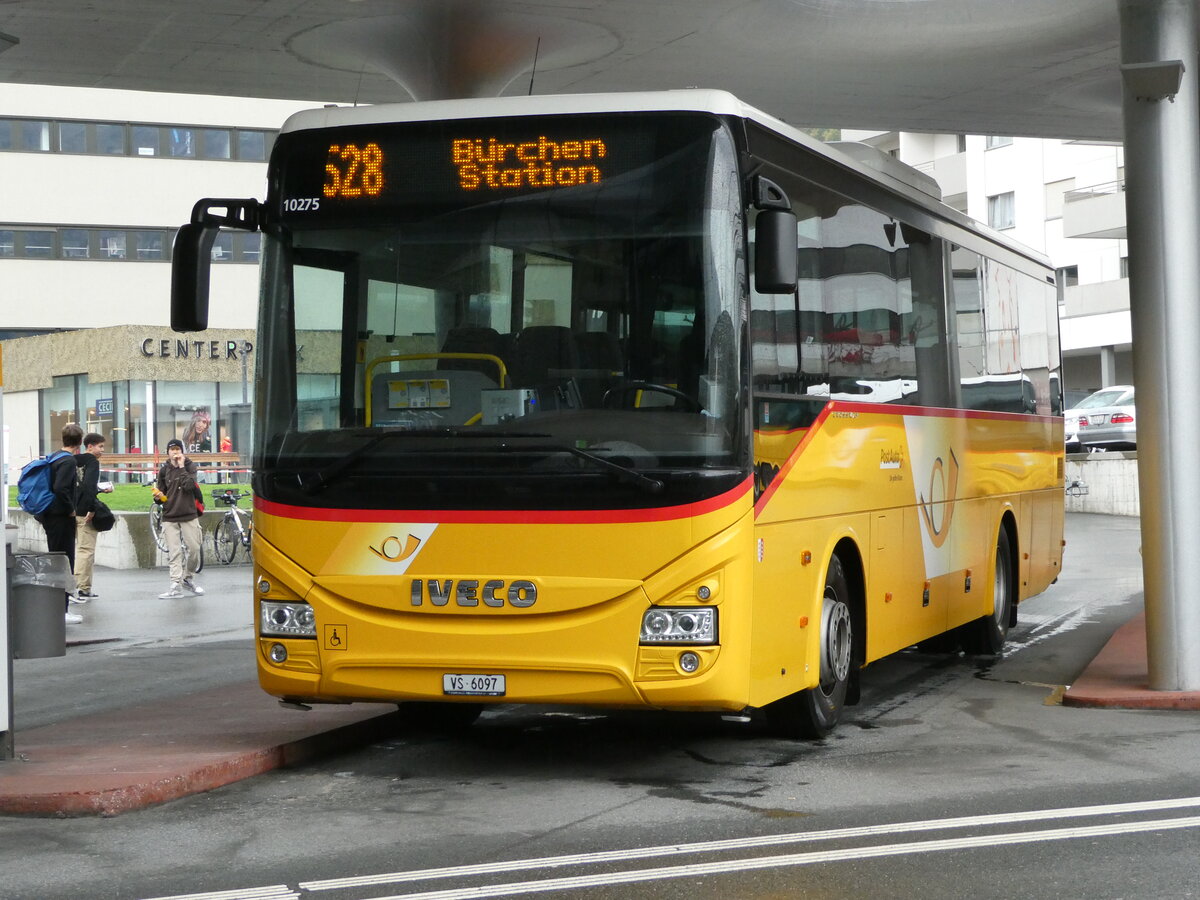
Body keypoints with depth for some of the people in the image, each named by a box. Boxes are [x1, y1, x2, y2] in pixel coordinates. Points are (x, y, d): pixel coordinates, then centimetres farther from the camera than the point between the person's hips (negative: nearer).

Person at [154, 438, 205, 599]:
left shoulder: (189, 466, 2)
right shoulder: (164, 470, 8)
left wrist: (181, 467, -13)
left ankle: (189, 578, 21)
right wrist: (158, 496, -7)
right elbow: (161, 492, 15)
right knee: (174, 552, -4)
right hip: (169, 517, 1)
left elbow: (189, 485, -15)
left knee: (194, 549, 0)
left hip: (189, 515, -1)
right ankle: (176, 585, -6)